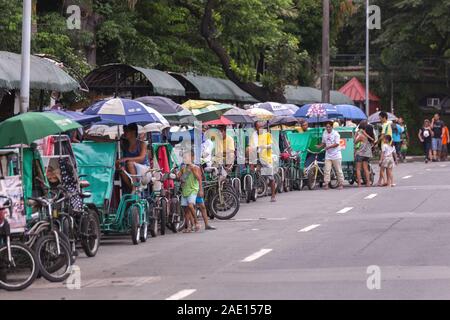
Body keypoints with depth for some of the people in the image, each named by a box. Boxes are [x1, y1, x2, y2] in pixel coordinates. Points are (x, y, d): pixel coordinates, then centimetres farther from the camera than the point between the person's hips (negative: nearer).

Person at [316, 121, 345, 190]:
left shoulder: (335, 134, -9)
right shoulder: (324, 133, 8)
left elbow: (337, 144, -15)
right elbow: (323, 143, 18)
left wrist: (329, 146, -26)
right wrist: (319, 146, -2)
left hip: (336, 155, -4)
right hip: (328, 155, 4)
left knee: (338, 170, 1)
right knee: (326, 170, -4)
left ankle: (341, 184, 9)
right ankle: (326, 184, -1)